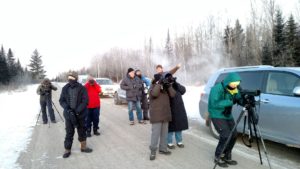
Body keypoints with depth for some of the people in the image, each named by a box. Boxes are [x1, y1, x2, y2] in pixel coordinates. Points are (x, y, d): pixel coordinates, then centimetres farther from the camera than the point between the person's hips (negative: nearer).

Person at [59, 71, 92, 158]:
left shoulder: (82, 88, -8)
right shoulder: (65, 88, -1)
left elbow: (85, 101, -11)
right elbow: (61, 100, 1)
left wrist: (77, 111, -21)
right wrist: (67, 109, -17)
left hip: (80, 114, -1)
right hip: (69, 114, 1)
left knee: (82, 131, 13)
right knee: (69, 132, 6)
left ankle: (83, 147, 30)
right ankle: (67, 150, 19)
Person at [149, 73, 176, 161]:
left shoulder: (165, 87, 14)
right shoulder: (153, 86, -1)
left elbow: (172, 95, 0)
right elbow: (154, 94, -24)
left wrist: (169, 85, -7)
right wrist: (159, 83, -20)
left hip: (165, 114, 6)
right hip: (156, 115, -6)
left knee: (164, 133, 12)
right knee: (156, 133, -7)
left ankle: (163, 148, 25)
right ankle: (153, 151, 3)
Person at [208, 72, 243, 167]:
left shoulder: (234, 89, 0)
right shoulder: (217, 88, -23)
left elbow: (240, 100, -1)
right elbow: (215, 103, -31)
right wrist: (230, 102, -34)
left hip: (228, 115, 8)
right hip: (217, 116, -8)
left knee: (233, 135, 4)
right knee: (226, 136, -15)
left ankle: (227, 157, 22)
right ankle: (218, 157, 6)